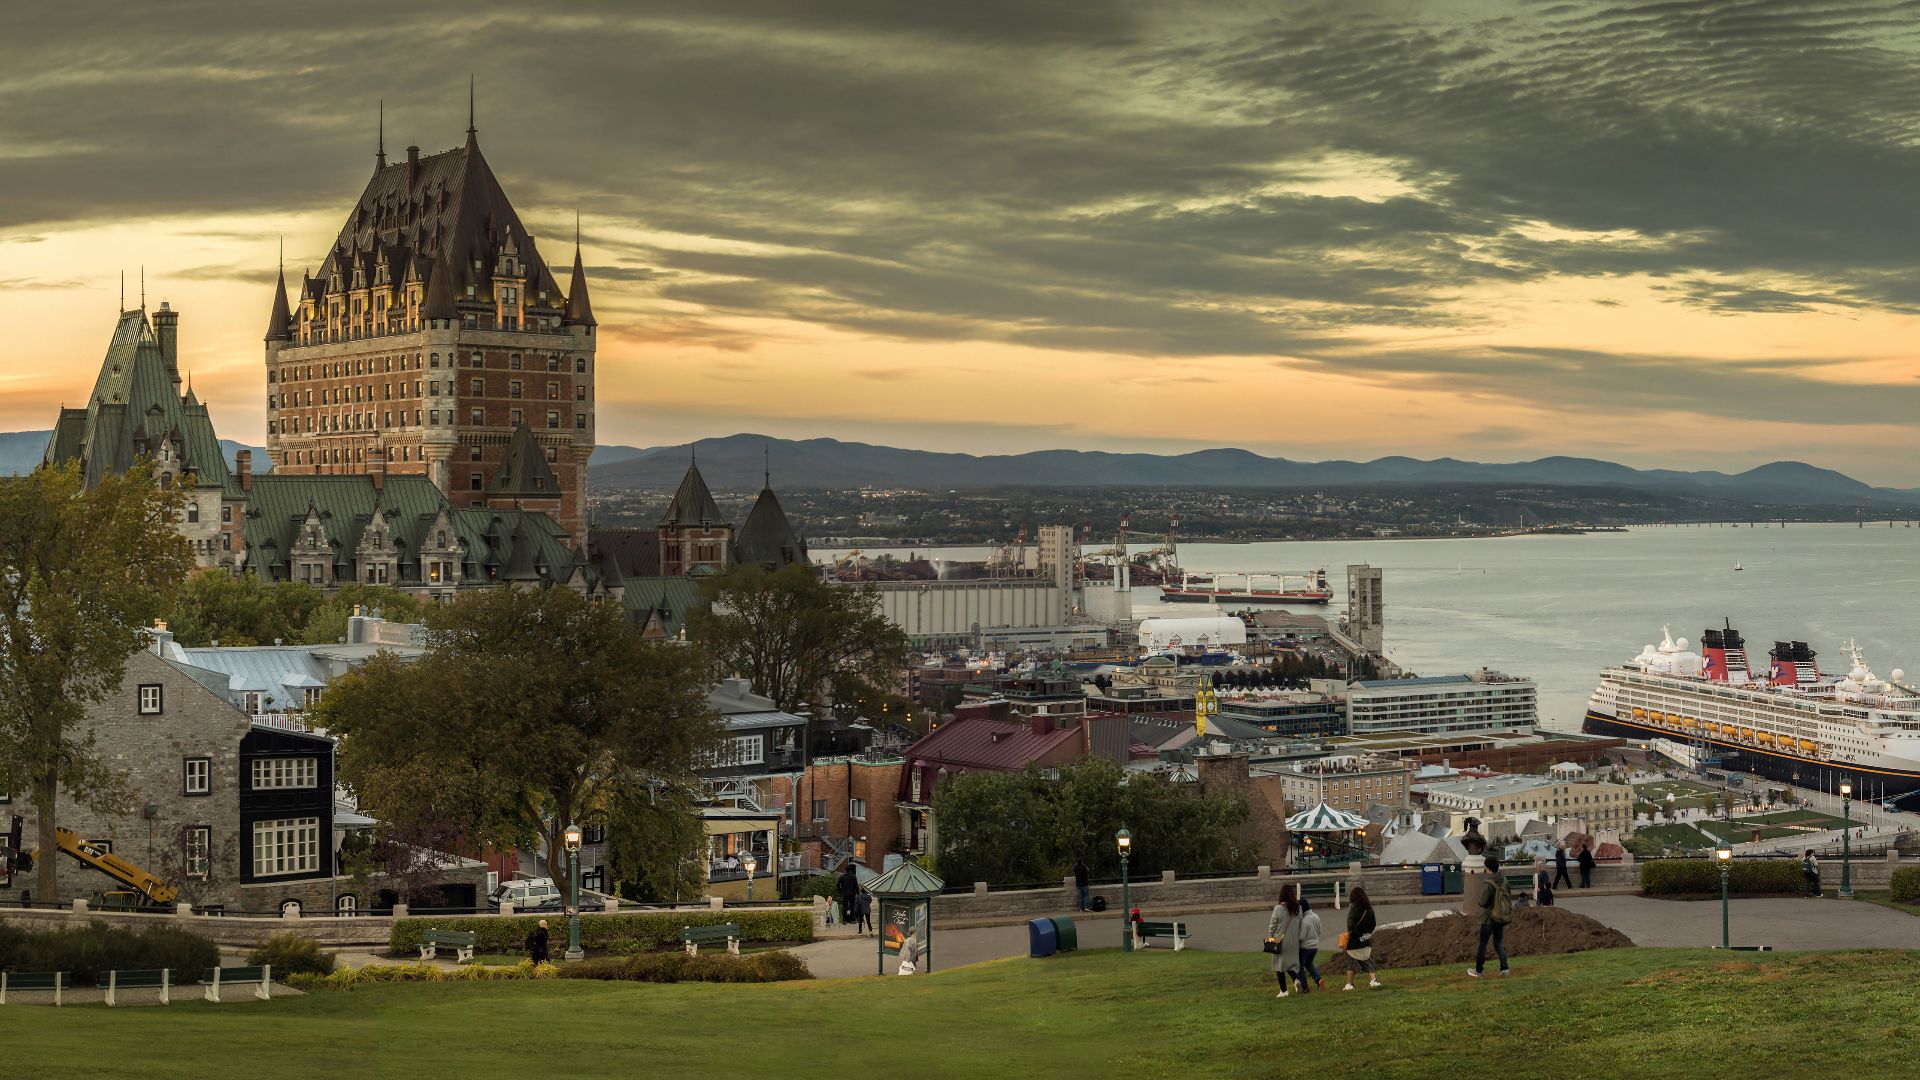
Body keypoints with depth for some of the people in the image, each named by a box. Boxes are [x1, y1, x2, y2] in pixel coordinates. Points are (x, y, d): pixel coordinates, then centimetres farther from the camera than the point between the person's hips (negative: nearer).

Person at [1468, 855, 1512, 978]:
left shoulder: (1487, 884, -23)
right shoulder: (1504, 881, -4)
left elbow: (1483, 902, -25)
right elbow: (1510, 897, 5)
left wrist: (1480, 903, -2)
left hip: (1488, 919, -5)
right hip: (1501, 919, 6)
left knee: (1483, 944, 9)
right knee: (1498, 944, 16)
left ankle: (1478, 970, 19)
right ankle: (1504, 968, 7)